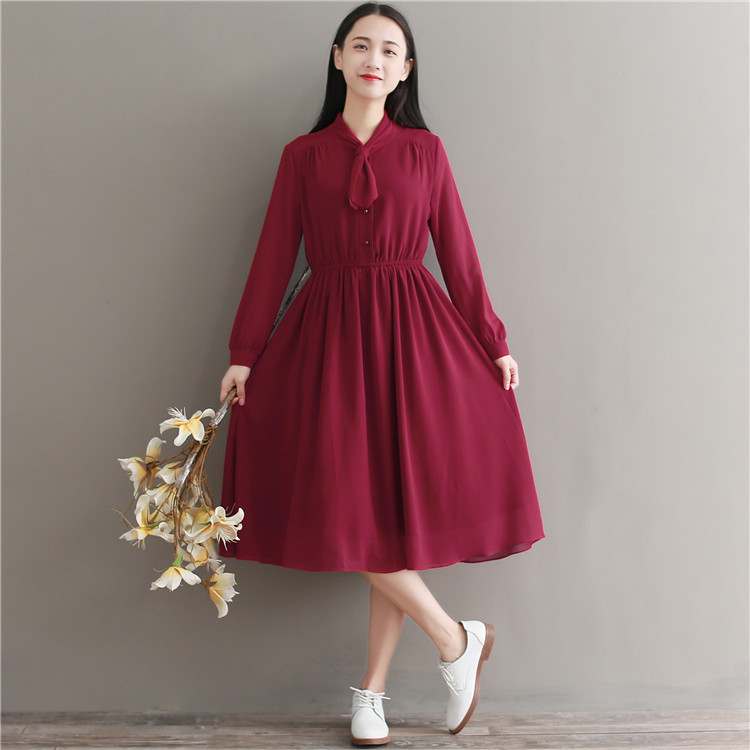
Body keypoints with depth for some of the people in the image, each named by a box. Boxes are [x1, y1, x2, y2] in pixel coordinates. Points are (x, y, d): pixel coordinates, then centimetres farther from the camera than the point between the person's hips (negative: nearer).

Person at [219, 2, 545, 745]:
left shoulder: (425, 150, 8)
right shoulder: (303, 155, 8)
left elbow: (458, 253, 8)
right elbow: (273, 258, 6)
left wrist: (493, 342, 6)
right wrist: (243, 353, 2)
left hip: (413, 334, 0)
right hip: (328, 337, 1)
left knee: (398, 512, 0)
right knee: (344, 511, -7)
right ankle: (458, 638, 12)